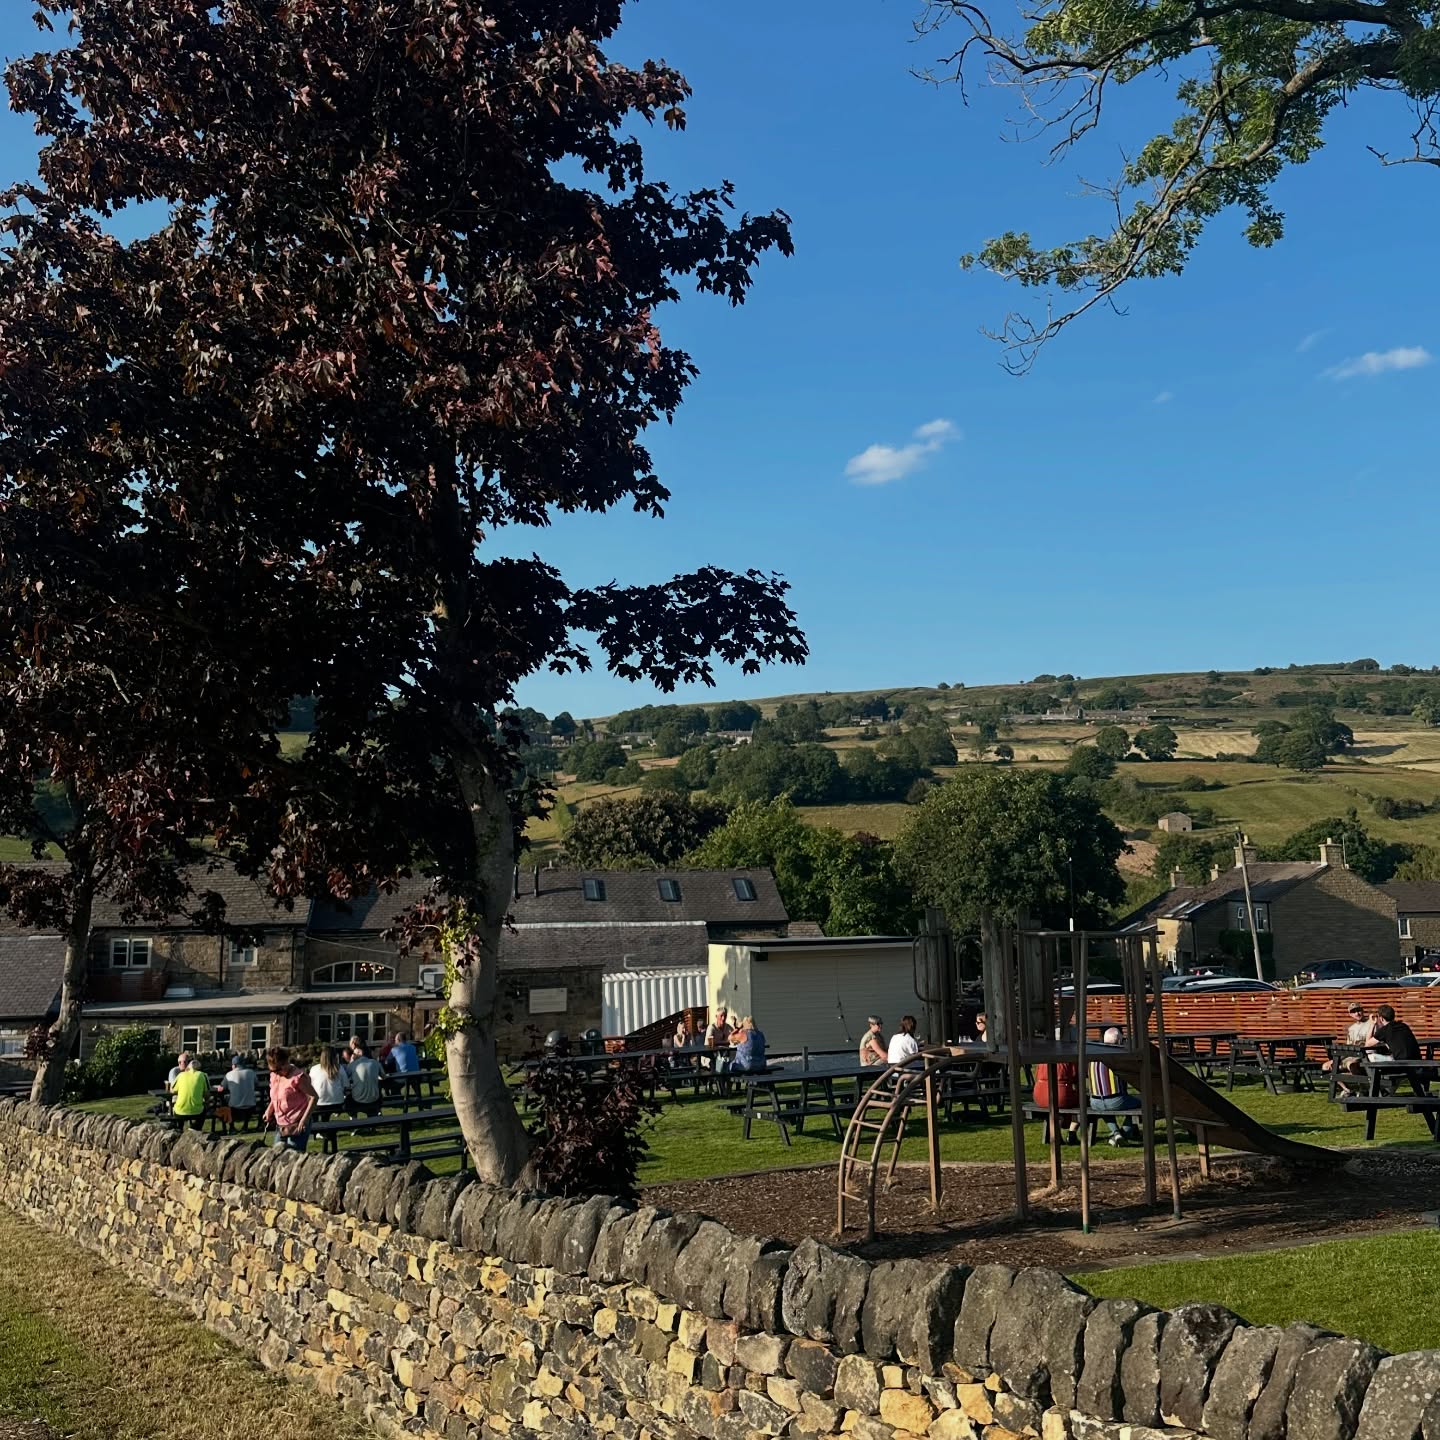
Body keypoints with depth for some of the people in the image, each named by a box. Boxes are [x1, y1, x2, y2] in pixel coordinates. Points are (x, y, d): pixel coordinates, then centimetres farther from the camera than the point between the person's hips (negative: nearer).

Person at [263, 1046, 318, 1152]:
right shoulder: (274, 1076, 7)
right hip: (280, 1126, 7)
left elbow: (313, 1097, -14)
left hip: (297, 1127, -7)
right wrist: (269, 1111, 6)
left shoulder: (298, 1077, -16)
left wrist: (304, 1119, -20)